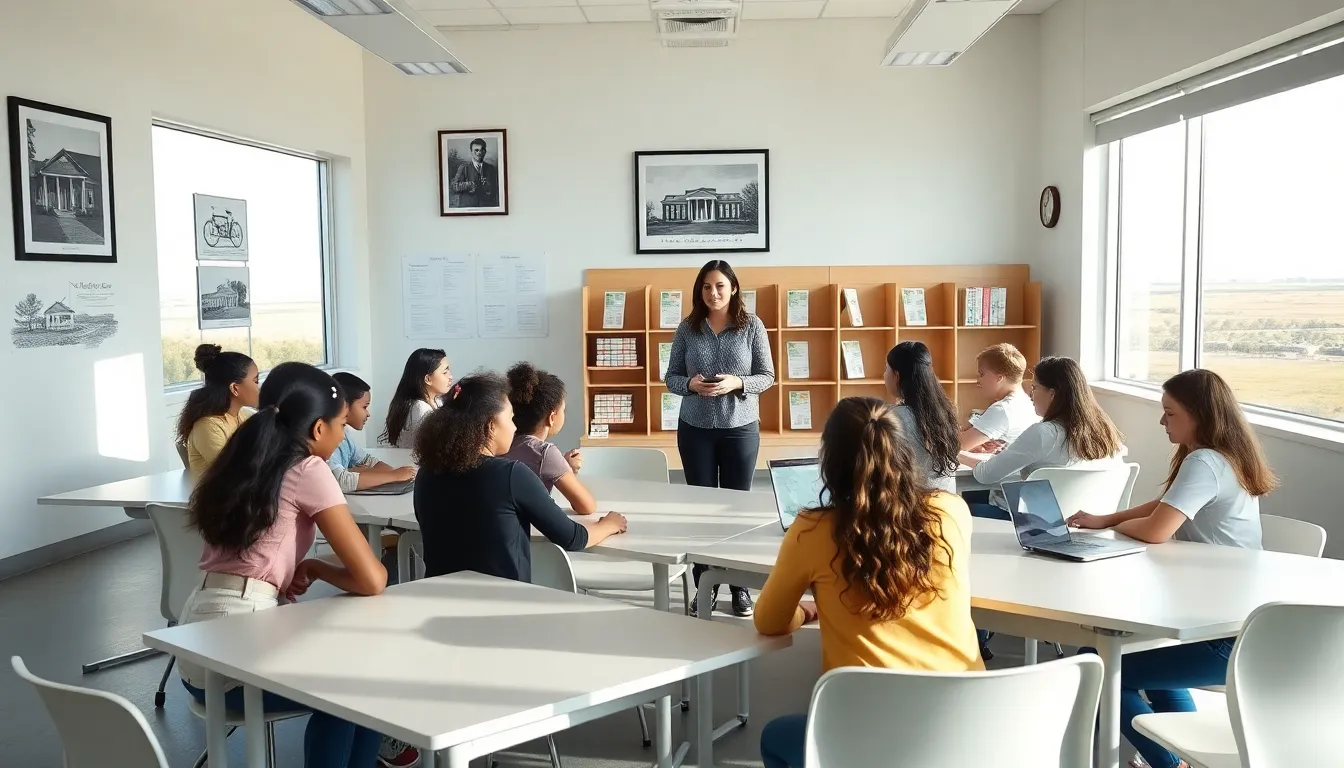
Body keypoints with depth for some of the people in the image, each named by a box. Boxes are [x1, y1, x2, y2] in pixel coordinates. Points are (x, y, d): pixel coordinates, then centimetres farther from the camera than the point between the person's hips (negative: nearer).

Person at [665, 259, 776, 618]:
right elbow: (671, 377, 4)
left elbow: (767, 376, -1)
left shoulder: (752, 326, -3)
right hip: (695, 429, 1)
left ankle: (740, 587, 16)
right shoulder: (687, 328, 1)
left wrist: (737, 383, -19)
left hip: (741, 428, -1)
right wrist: (690, 383, -17)